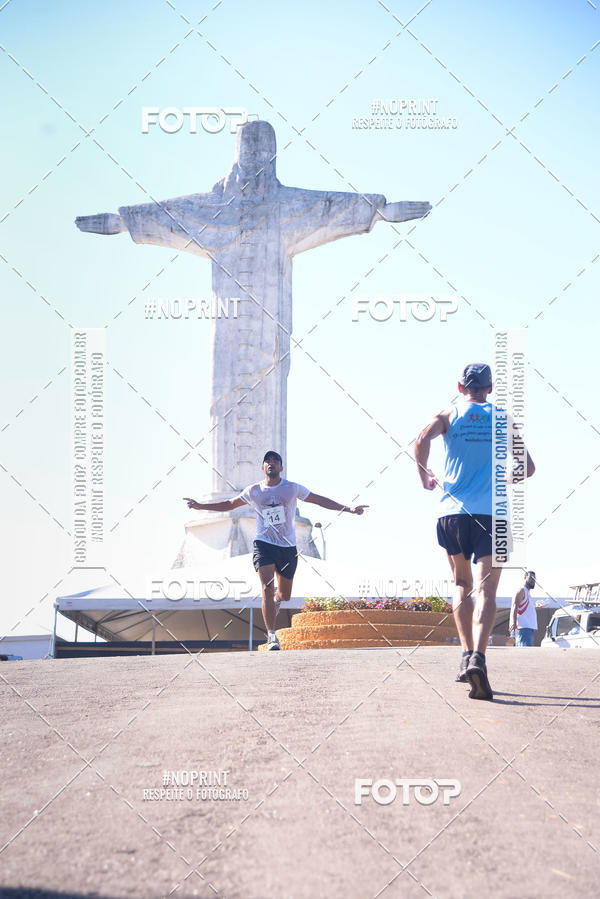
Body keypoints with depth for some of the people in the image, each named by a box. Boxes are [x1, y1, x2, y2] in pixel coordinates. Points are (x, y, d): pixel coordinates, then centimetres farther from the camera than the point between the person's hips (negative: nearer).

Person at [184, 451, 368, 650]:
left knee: (285, 595, 8)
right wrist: (200, 506, 11)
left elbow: (320, 500, 8)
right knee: (267, 588, -19)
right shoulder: (254, 491, 4)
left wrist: (349, 509, 2)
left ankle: (275, 601, 47)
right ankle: (271, 635, -15)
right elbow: (230, 504, 16)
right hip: (264, 544, -1)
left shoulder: (292, 488, 2)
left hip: (288, 547, 1)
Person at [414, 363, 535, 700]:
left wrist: (424, 475, 4)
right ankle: (478, 658, -29)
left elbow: (422, 440, -12)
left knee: (462, 585, 18)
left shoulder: (449, 414, 9)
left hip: (453, 511, 1)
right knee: (485, 590, -9)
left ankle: (467, 654, 8)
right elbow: (528, 468, 10)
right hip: (492, 514, -1)